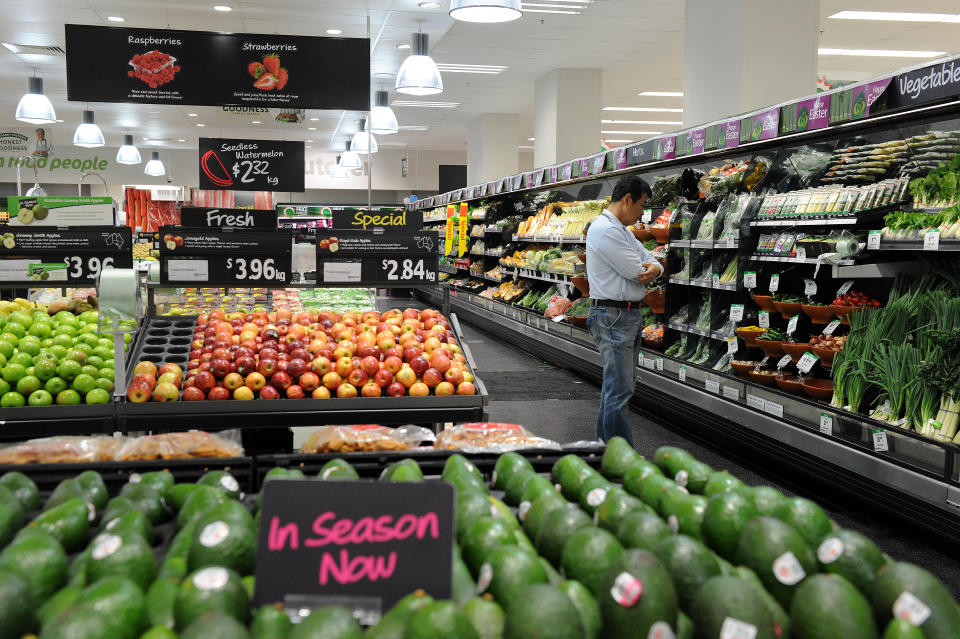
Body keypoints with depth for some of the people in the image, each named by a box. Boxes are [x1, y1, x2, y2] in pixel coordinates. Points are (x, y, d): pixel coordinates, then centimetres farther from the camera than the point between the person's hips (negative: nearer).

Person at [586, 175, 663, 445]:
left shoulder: (622, 230, 18)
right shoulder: (605, 230, -15)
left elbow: (651, 260, 16)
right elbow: (636, 272, -18)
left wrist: (654, 268, -9)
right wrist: (646, 272, 6)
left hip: (630, 316, 10)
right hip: (613, 317, -10)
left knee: (616, 386, 14)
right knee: (620, 391, -10)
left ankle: (605, 445, 22)